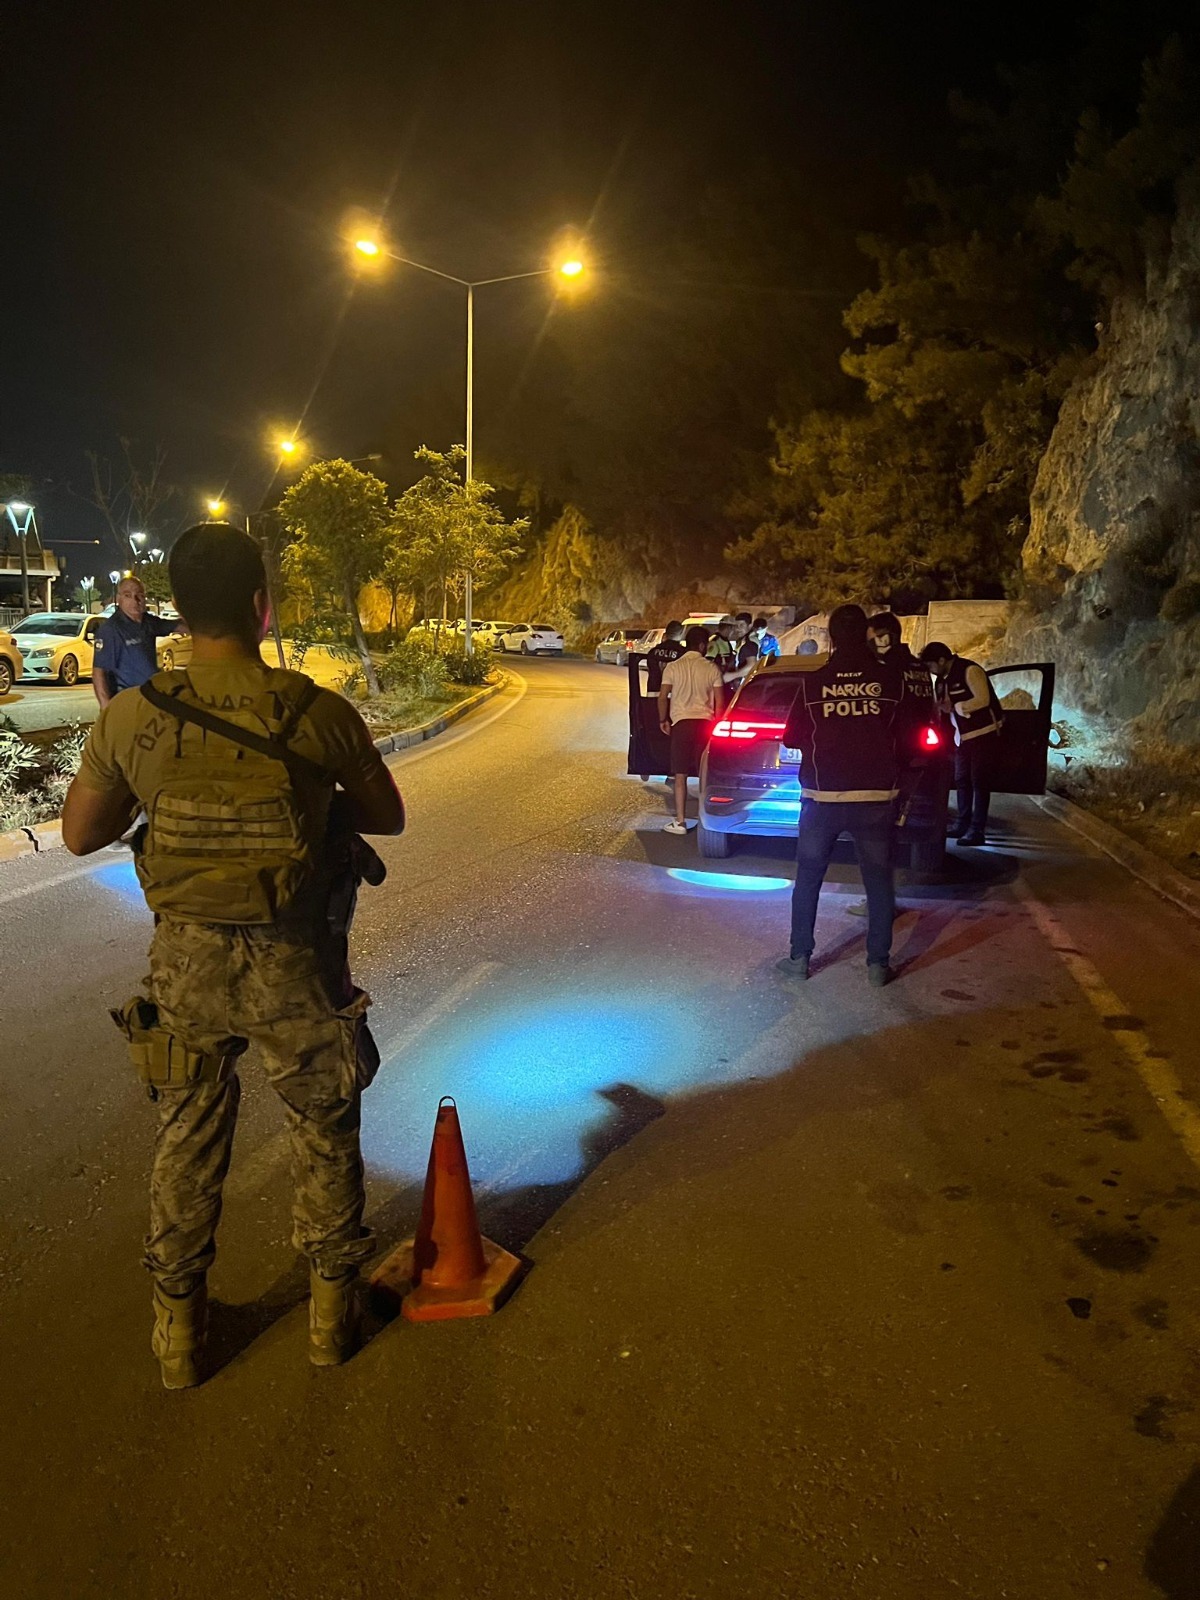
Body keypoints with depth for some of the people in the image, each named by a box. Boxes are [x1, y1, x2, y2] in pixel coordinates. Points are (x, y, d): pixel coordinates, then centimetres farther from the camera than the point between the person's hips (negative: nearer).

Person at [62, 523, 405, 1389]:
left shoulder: (132, 717, -10)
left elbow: (81, 834, 3)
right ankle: (332, 1306, 35)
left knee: (188, 1140, 21)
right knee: (325, 1133, 20)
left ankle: (178, 1326, 37)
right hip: (295, 963, -1)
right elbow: (387, 817, -1)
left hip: (186, 960, 2)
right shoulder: (321, 713, -15)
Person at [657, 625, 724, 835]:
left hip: (681, 722, 0)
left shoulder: (672, 667, 0)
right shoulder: (712, 668, 0)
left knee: (681, 775, 2)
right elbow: (720, 700, 0)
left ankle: (680, 821, 2)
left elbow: (663, 697, -3)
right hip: (705, 722, 1)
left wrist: (663, 720, 11)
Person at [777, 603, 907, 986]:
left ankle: (800, 957, 16)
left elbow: (792, 737, 4)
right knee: (878, 882, 10)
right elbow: (904, 734, 6)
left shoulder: (812, 681, -4)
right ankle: (878, 964, 13)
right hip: (875, 796, 0)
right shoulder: (891, 678, -3)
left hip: (822, 796, 0)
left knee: (808, 879, 12)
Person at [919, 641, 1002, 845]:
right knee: (961, 780, 10)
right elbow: (938, 705, 17)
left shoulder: (970, 670, -16)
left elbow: (983, 699, -23)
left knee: (979, 781, -7)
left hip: (982, 732, -8)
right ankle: (962, 823, 18)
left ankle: (977, 830, -7)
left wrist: (954, 707, -21)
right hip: (962, 735, 8)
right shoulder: (941, 680, 10)